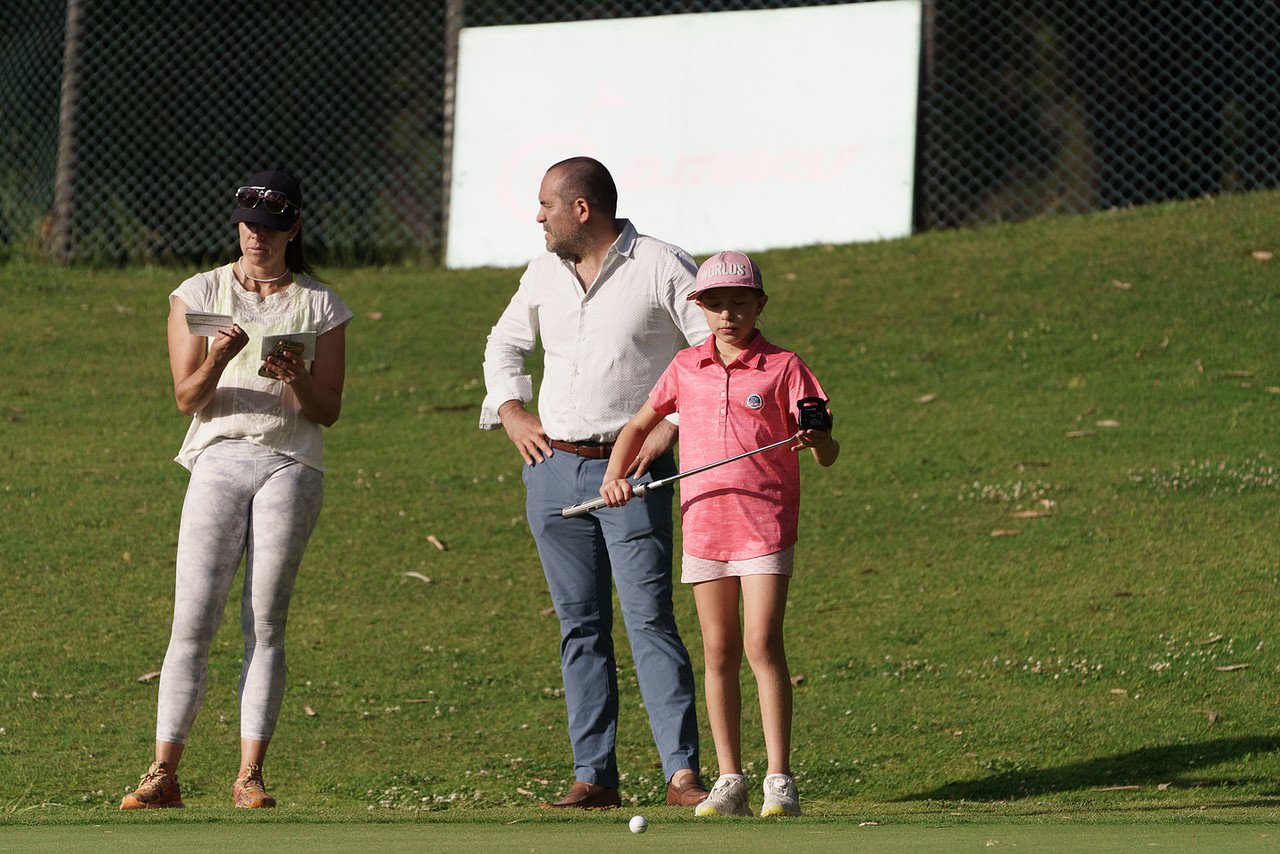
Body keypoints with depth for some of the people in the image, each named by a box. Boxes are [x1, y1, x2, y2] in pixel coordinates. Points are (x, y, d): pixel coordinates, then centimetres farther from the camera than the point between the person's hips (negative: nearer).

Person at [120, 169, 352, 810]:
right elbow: (187, 398, 2)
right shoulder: (198, 295, 9)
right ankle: (163, 774, -7)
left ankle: (249, 775, -2)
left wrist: (298, 381, -15)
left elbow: (328, 411, 6)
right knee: (192, 619, -7)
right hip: (219, 458, 0)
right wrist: (216, 361, -19)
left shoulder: (320, 306, 8)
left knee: (265, 622, -4)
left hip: (291, 465, 0)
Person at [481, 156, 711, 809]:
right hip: (552, 468, 5)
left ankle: (681, 773, -13)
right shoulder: (544, 273, 12)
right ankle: (593, 775, 8)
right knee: (580, 626, 5)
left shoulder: (662, 270, -5)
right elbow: (505, 344, 29)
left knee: (649, 619, -12)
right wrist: (510, 412, 14)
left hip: (631, 472, -5)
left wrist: (673, 425, -10)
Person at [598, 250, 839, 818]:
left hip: (765, 527, -4)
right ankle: (729, 782, 11)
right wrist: (614, 476, 7)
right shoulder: (686, 368, 9)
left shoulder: (783, 368, -2)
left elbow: (826, 455, -5)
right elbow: (639, 426, 22)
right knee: (718, 651, 5)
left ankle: (780, 781, -10)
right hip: (704, 526, 4)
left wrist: (818, 440, -27)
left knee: (762, 645, -12)